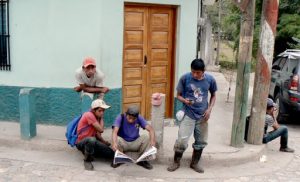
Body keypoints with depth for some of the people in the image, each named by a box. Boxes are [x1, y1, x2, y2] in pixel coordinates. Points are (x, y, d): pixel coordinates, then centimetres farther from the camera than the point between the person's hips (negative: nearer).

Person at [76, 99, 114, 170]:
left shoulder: (97, 117, 7)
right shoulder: (89, 115, -19)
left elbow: (97, 133, 6)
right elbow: (101, 130, -22)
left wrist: (104, 142, -9)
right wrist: (101, 118, -9)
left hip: (91, 142, 5)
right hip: (81, 142, -5)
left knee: (111, 153, -15)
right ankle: (87, 160, -20)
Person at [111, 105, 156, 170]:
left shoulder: (139, 118, -12)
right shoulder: (121, 118, -18)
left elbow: (150, 129, -23)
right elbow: (115, 131, -34)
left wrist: (152, 140, -44)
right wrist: (114, 143, -54)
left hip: (135, 144, 1)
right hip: (123, 143, -1)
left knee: (146, 137, -24)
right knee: (117, 139, -32)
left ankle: (142, 160, -6)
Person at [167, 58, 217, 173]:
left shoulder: (210, 79, -6)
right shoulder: (185, 78, -11)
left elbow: (213, 95, 8)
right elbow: (178, 95, -2)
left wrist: (209, 109, -6)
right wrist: (184, 100, -24)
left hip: (202, 116, 3)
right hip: (188, 114, -2)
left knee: (201, 142, 11)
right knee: (182, 140, -8)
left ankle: (194, 163, 30)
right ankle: (176, 162, 15)